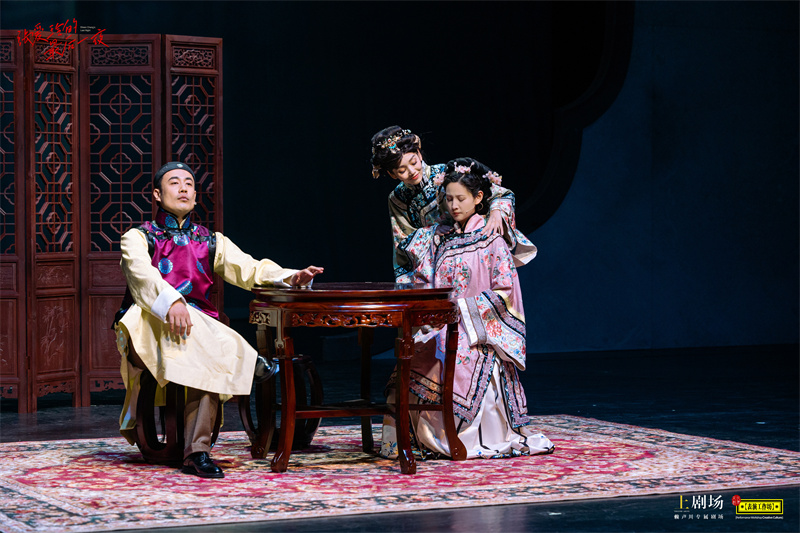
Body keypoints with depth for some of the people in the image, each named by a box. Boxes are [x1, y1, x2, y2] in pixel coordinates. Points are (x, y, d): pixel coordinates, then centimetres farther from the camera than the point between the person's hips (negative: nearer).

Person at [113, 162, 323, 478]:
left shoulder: (212, 242, 22)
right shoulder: (137, 238, 9)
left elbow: (249, 269, 8)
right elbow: (142, 274, -13)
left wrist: (290, 277, -13)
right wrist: (170, 301, -34)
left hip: (205, 332, 3)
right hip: (149, 329, -2)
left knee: (211, 364, -33)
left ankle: (196, 453, -31)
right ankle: (247, 359, -32)